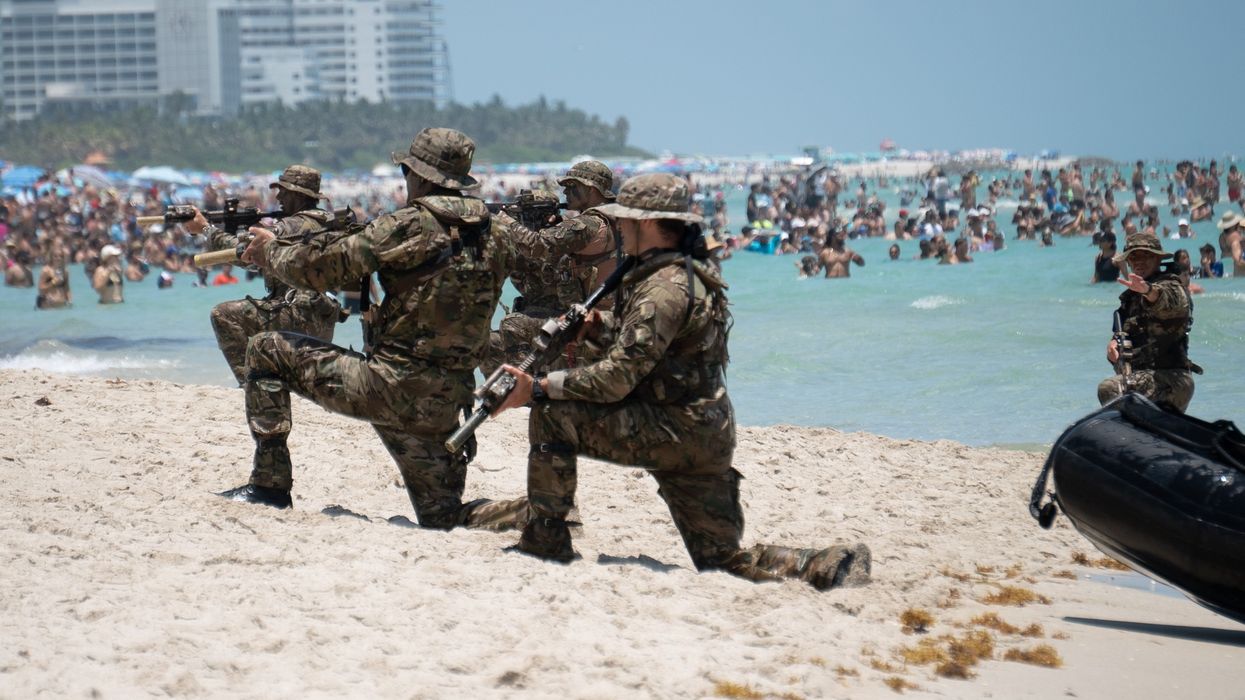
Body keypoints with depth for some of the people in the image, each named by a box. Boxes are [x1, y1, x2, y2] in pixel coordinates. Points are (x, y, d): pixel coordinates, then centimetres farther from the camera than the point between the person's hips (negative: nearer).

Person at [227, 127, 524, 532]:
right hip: (445, 403, 6)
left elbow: (319, 270, -7)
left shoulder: (410, 226, -12)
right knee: (443, 520, 16)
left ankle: (270, 484, 7)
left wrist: (271, 250, 13)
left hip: (388, 388, -6)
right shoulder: (494, 236, 8)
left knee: (266, 351, 9)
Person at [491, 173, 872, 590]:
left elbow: (617, 377, -23)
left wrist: (539, 388, -20)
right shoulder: (690, 273, 14)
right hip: (706, 439, 10)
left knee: (552, 416, -11)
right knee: (722, 561, 14)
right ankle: (829, 566, 3)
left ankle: (545, 540, -7)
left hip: (676, 432, -10)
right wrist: (599, 322, 15)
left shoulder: (664, 289, -18)